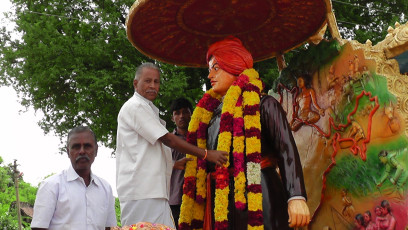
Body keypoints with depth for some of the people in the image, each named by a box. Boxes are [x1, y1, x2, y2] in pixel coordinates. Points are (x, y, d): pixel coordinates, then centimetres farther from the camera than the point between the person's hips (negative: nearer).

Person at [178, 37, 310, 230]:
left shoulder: (263, 105, -1)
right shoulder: (212, 111, 18)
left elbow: (287, 149, -11)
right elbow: (202, 160, 20)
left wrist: (296, 197, -23)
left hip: (258, 198, -6)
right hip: (221, 202, 6)